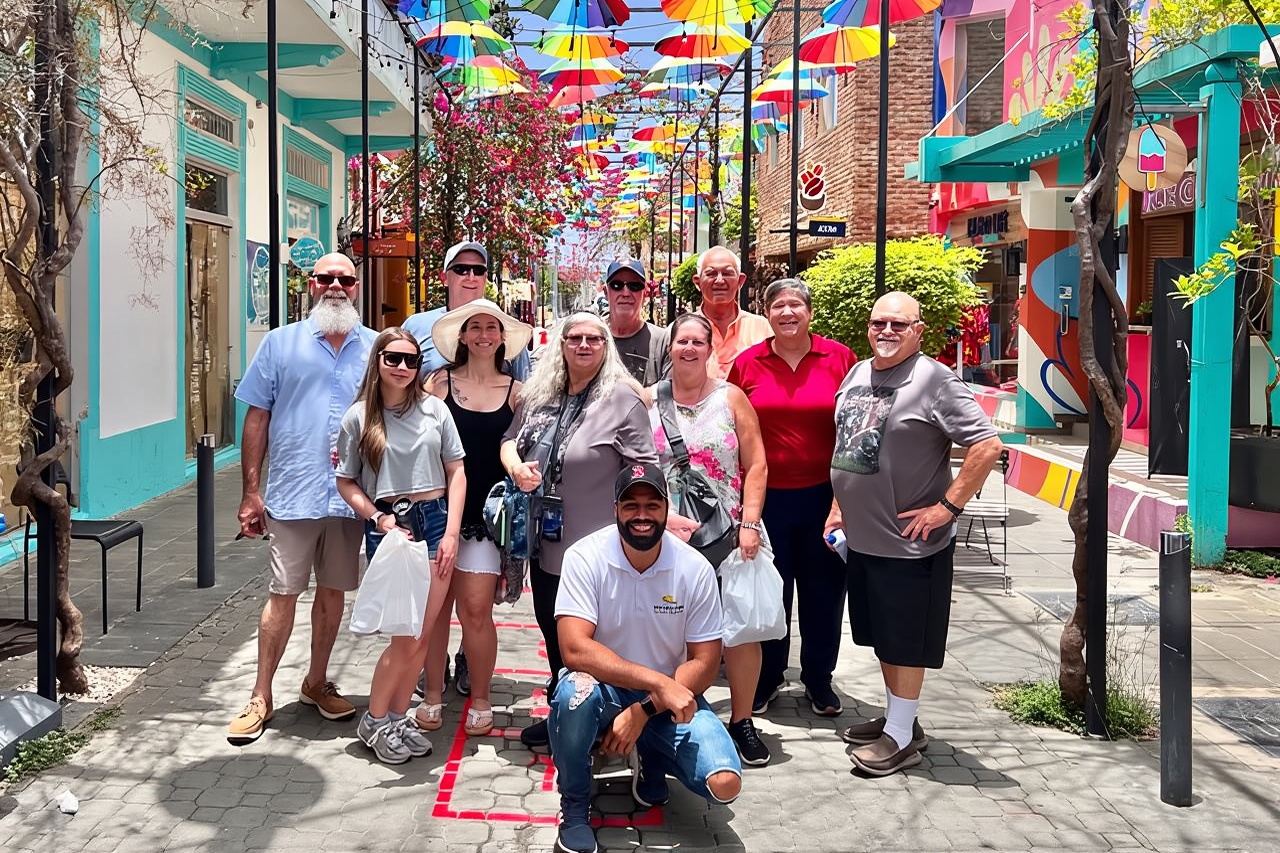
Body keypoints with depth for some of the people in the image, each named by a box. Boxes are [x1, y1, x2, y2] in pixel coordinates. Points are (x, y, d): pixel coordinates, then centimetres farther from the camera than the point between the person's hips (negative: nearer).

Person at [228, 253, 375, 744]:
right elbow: (257, 419, 2)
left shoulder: (376, 348, 7)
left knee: (333, 592, 13)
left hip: (350, 496, 2)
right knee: (283, 594, 0)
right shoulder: (280, 344, 3)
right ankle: (261, 697, 11)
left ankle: (317, 683, 30)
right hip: (293, 494, -2)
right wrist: (250, 492, -2)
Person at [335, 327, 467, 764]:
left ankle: (398, 717, 22)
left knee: (423, 635, 5)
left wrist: (451, 533, -2)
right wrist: (378, 518, -10)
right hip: (387, 525, -2)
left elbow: (456, 472, 5)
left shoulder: (434, 409, 3)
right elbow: (346, 482, 4)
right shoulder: (359, 416, 0)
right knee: (406, 637, -5)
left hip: (434, 520, 3)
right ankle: (374, 720, 16)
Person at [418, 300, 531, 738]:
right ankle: (432, 694, 19)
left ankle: (480, 700, 13)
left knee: (476, 609, -3)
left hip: (487, 512, 0)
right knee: (435, 606, 4)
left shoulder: (515, 391, 6)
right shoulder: (442, 381, 4)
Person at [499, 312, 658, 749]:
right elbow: (510, 439, 19)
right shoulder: (539, 394, 8)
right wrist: (515, 467, -3)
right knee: (552, 630, 19)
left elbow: (642, 470, -14)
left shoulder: (622, 398, -11)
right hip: (546, 542, 7)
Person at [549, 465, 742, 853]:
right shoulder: (585, 557, -17)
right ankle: (575, 805, -8)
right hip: (604, 690, -2)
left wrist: (643, 712, -21)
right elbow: (575, 649, -26)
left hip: (671, 696, 2)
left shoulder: (695, 568, -12)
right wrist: (658, 682, -34)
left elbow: (705, 662, -8)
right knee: (575, 692, -37)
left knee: (724, 784, -21)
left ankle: (653, 763, 16)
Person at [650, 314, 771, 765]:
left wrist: (750, 524, -7)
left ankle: (742, 720, 15)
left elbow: (756, 465, 3)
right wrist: (664, 517, -10)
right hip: (667, 537, 0)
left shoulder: (731, 398, 6)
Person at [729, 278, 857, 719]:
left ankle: (818, 679, 30)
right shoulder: (746, 363, 0)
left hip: (823, 495, 0)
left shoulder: (839, 357, -2)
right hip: (766, 496, 0)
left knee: (824, 589, 11)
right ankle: (767, 677, 31)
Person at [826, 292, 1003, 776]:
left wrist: (948, 506, -19)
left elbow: (988, 445, -20)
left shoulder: (934, 381, -15)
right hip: (861, 536, 8)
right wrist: (839, 506, 14)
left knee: (906, 641, 3)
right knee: (882, 636, 18)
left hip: (909, 542, -8)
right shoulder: (857, 376, 10)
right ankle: (895, 718, 33)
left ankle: (901, 738, 14)